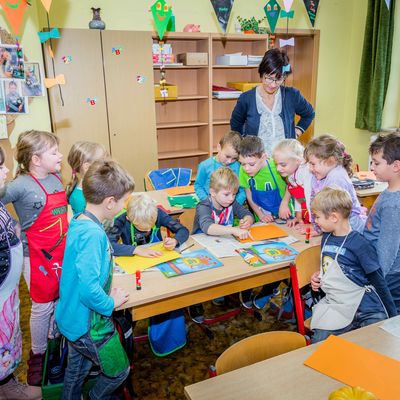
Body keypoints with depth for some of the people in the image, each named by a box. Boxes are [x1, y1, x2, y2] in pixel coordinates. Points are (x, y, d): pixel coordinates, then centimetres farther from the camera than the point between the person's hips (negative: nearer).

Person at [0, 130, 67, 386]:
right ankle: (38, 355, 32)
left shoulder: (56, 179, 2)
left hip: (61, 251, 6)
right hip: (38, 256, -6)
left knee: (60, 300, 20)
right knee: (43, 307, 9)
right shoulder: (21, 185, -19)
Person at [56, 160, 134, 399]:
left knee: (78, 366, 30)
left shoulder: (79, 223, -4)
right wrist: (110, 303, -18)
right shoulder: (92, 234, -32)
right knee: (118, 371, 17)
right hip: (89, 324, -8)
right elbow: (88, 288, -36)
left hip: (74, 316, 8)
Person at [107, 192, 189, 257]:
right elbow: (108, 245, -32)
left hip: (159, 259, 1)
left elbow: (183, 230, -10)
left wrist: (174, 241, -29)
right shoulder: (122, 220, -19)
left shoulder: (157, 213, -14)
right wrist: (136, 250, -35)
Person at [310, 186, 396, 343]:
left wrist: (393, 319, -1)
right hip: (334, 306, 5)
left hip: (366, 311, -4)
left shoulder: (360, 244, -12)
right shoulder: (326, 238, 8)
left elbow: (378, 282, -6)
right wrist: (318, 276, 7)